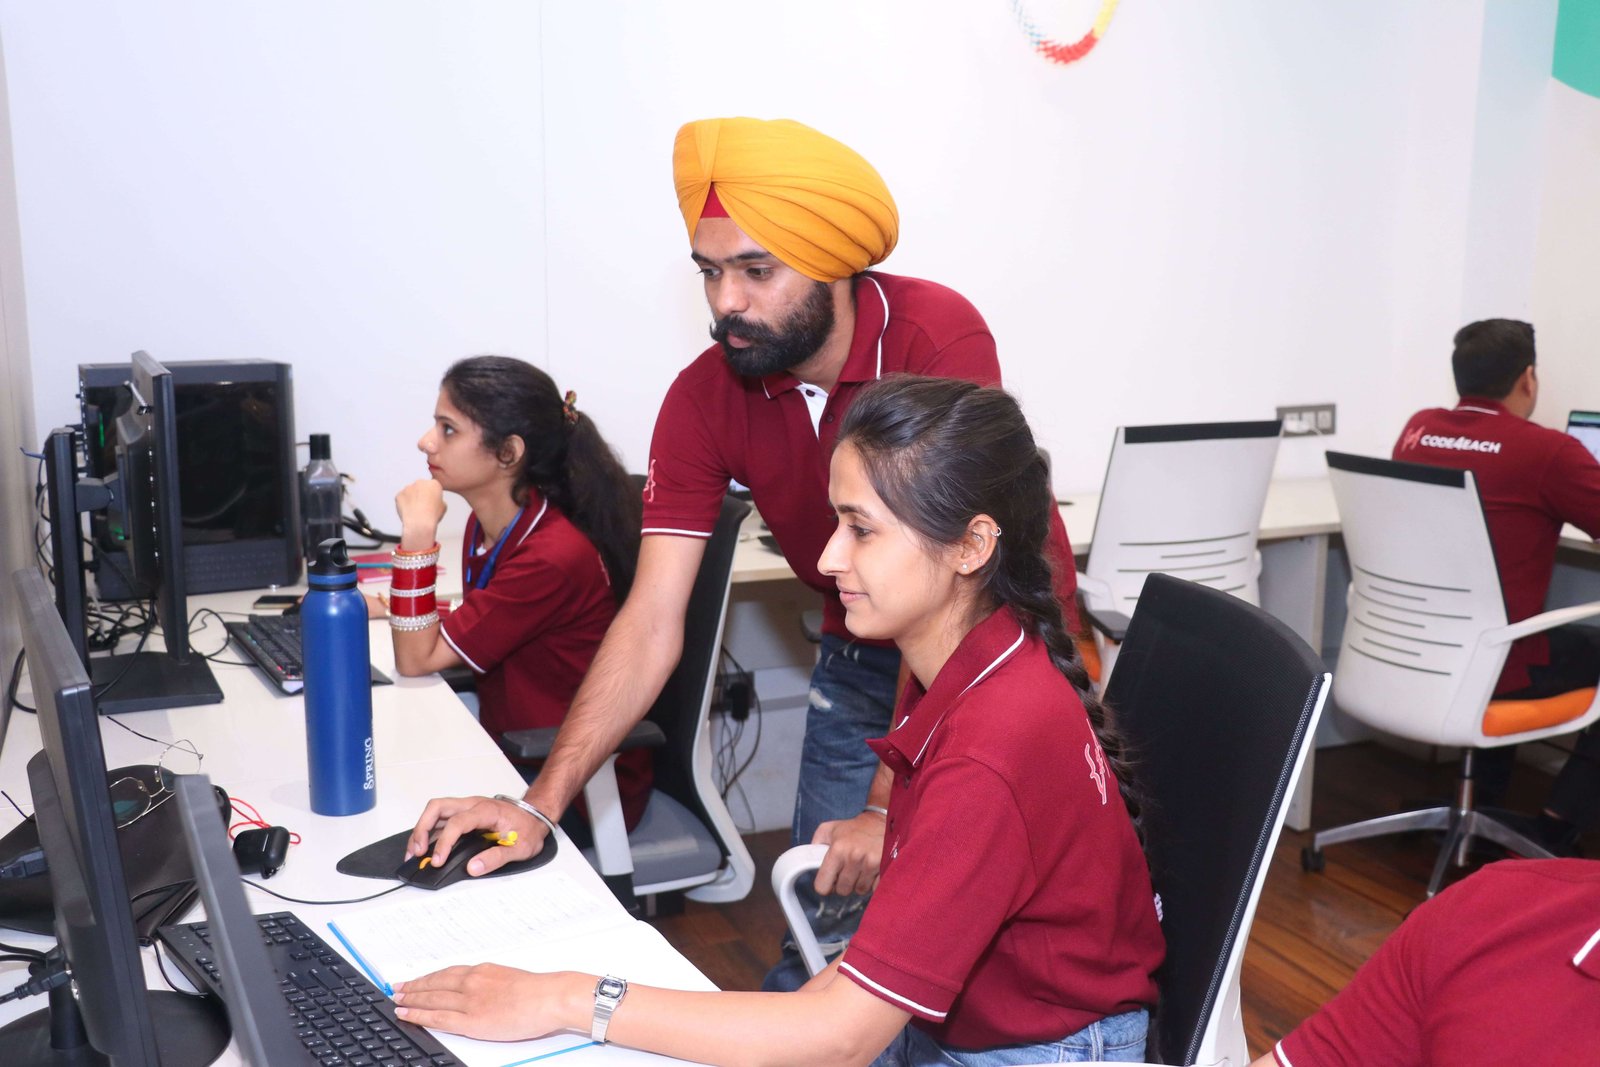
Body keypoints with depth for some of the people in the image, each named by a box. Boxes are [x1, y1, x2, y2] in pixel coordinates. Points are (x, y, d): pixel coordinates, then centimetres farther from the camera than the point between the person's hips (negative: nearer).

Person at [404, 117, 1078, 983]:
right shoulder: (705, 398, -14)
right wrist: (542, 801, -25)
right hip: (861, 658, 4)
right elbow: (653, 622, -16)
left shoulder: (937, 339, -28)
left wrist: (892, 805, -29)